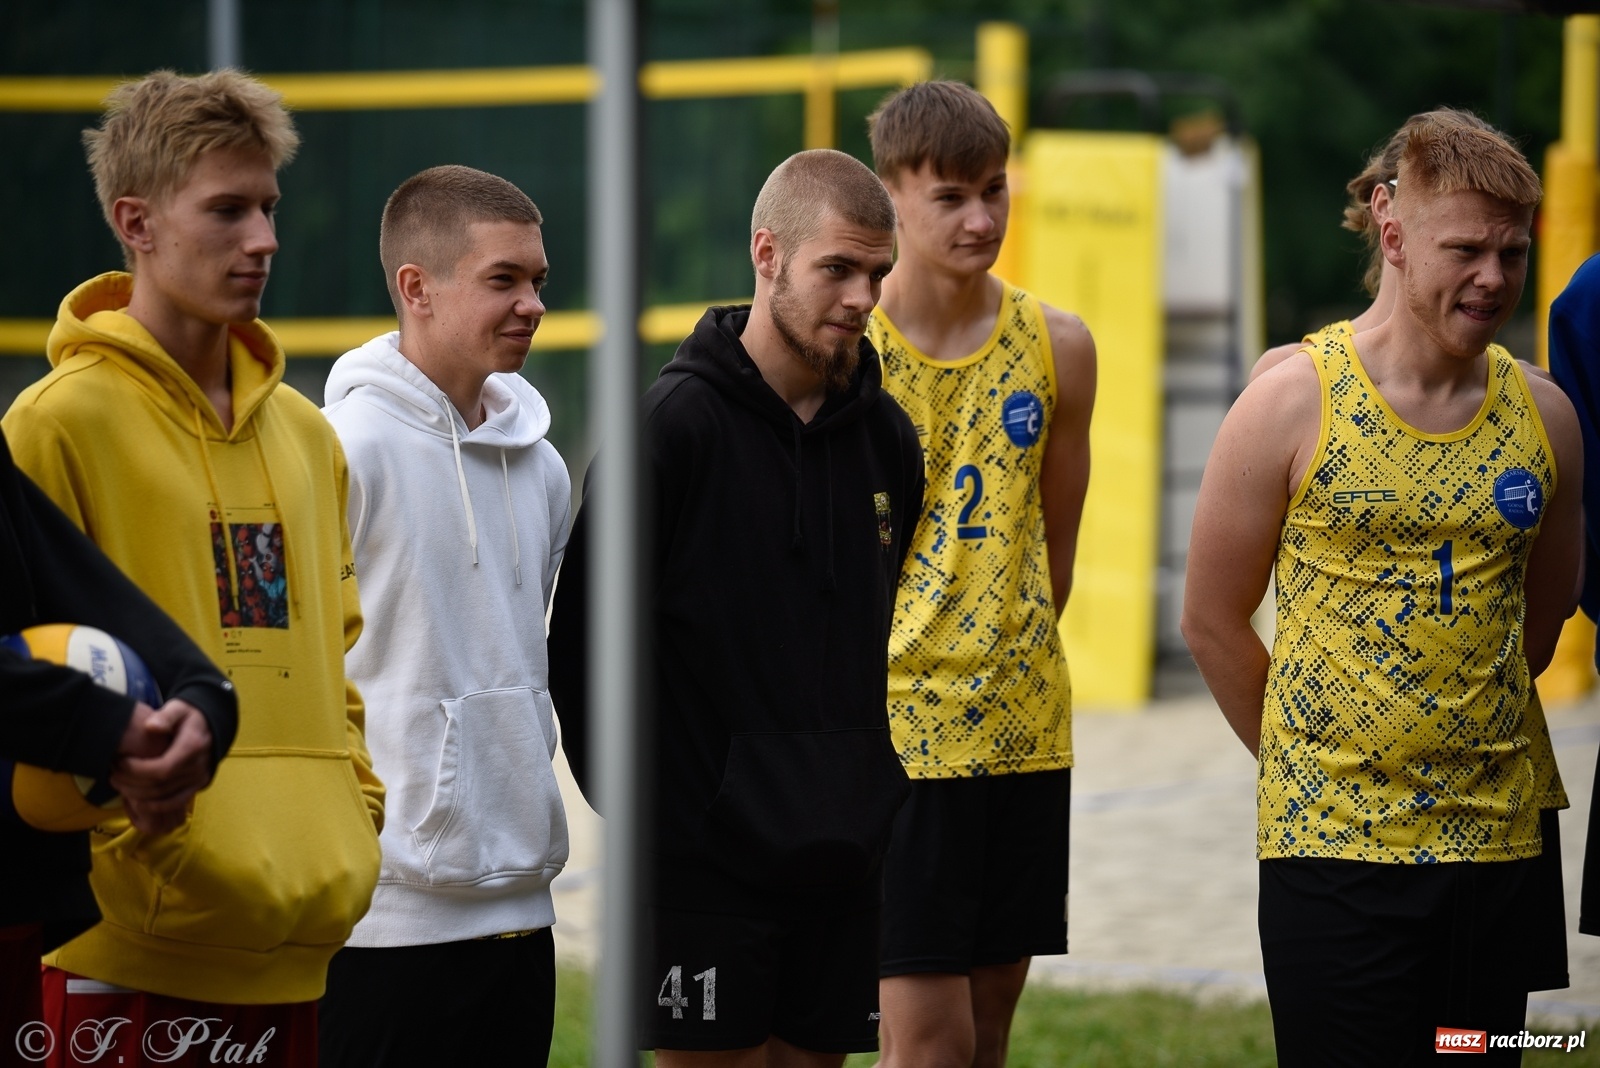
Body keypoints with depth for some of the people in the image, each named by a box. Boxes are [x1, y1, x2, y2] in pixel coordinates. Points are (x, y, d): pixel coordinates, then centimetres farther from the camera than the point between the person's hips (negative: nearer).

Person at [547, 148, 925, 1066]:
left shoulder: (885, 435, 10)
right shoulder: (674, 423, -10)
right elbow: (583, 634, -9)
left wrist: (870, 782, 12)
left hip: (845, 854, 6)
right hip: (706, 859, -6)